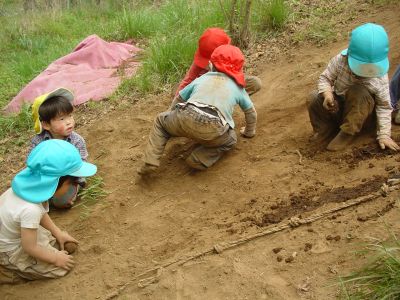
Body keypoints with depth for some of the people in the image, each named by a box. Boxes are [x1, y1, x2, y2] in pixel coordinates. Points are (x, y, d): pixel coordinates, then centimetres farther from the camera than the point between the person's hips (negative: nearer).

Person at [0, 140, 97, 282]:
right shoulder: (30, 209, -40)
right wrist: (55, 258, -11)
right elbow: (30, 248, -25)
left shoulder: (32, 183, -17)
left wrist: (58, 233, 8)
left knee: (57, 242, 18)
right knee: (61, 267, 0)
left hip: (16, 233, 8)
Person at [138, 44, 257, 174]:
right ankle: (199, 160, 6)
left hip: (186, 117, 1)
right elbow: (251, 112, 38)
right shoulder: (238, 86, 28)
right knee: (230, 140, 32)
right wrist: (249, 132, 57)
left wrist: (174, 126, 55)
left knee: (161, 120, 32)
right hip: (212, 129, -1)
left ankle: (150, 162, 13)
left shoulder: (202, 78, 31)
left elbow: (179, 99, 38)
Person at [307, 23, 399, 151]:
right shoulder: (340, 60, -21)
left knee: (358, 92, -35)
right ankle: (327, 127, 3)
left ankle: (348, 133, -20)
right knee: (314, 99, -24)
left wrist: (384, 135, -21)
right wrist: (327, 94, -31)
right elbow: (325, 78, -9)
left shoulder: (380, 77, -23)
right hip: (337, 107, 2)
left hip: (359, 113, -2)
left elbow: (384, 107, -15)